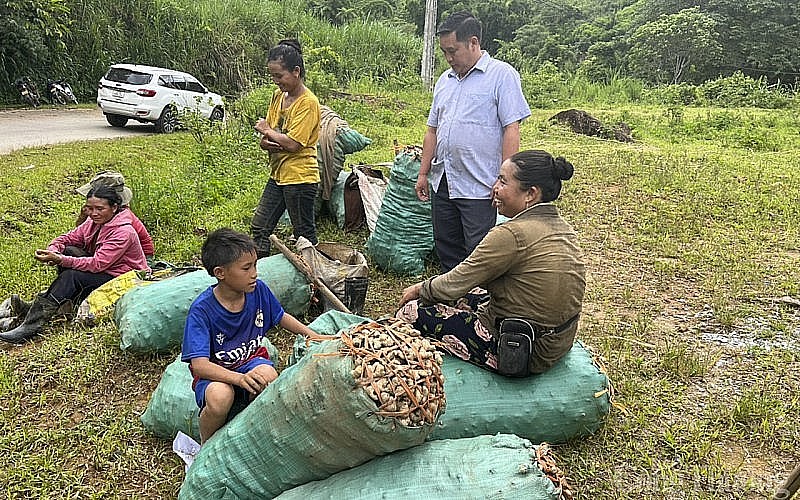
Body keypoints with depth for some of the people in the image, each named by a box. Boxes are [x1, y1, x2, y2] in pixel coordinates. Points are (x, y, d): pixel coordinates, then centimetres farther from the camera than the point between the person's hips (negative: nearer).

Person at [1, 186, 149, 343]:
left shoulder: (123, 232, -22)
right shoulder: (94, 223, 5)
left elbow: (97, 264, -26)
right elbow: (66, 238, 6)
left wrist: (60, 260, -30)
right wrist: (53, 251, -17)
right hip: (100, 272, 9)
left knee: (72, 276, -25)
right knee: (69, 251, -8)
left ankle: (32, 323, -25)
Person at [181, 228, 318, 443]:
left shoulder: (258, 290, -9)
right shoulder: (201, 310, -22)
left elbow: (281, 317, 12)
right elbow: (198, 365, -29)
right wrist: (239, 378, -45)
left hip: (252, 360, 3)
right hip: (215, 372, -3)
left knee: (268, 376, -32)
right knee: (220, 397, -36)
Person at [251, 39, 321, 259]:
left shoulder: (308, 102, -16)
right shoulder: (278, 95, 9)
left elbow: (292, 143, -23)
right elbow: (266, 137, 13)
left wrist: (267, 130, -7)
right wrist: (265, 142, -11)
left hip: (300, 177, -9)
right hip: (278, 174, 9)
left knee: (304, 234, 4)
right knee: (259, 226, 14)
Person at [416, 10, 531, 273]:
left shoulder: (501, 74, -5)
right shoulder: (445, 80, 16)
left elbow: (511, 130, -11)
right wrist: (423, 173, 15)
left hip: (478, 188, -7)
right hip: (442, 183, 7)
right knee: (446, 250, 15)